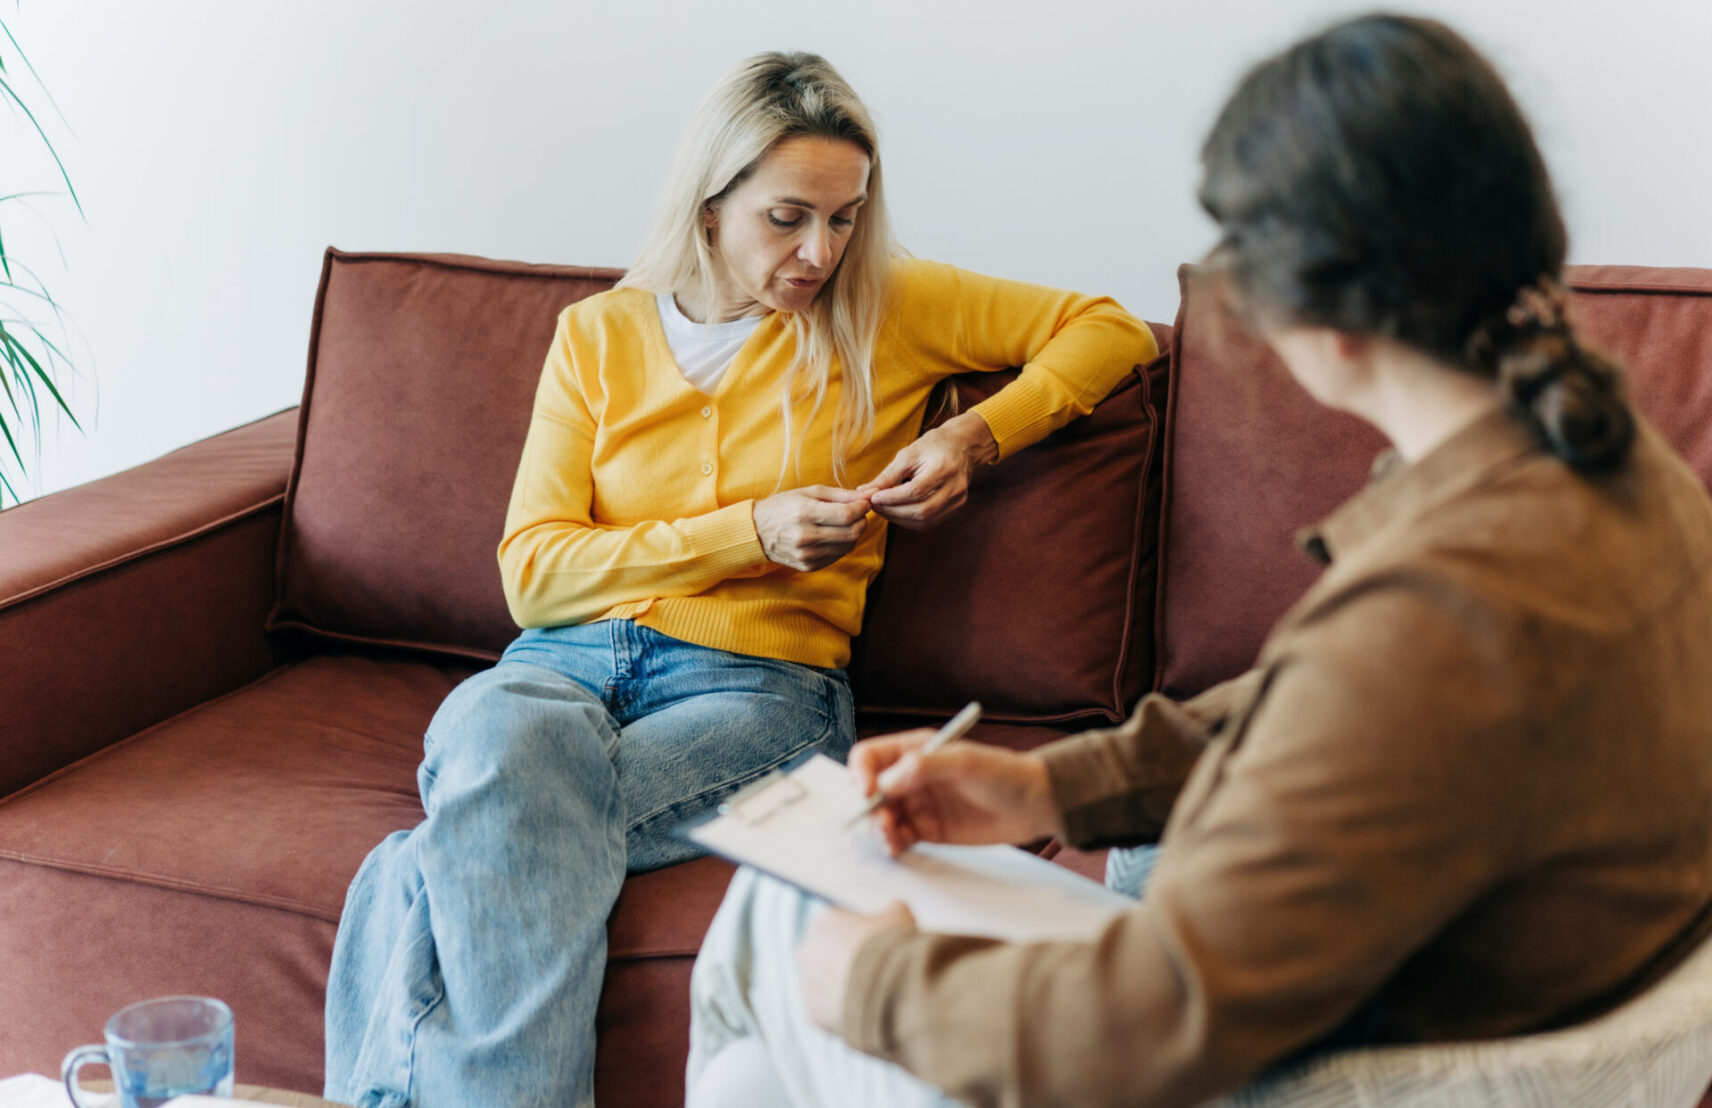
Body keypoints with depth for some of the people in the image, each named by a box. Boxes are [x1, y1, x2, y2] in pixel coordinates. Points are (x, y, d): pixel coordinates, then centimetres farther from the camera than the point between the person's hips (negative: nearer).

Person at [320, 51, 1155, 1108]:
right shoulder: (598, 334, 14)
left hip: (759, 680, -2)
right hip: (572, 660, 2)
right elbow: (534, 570, 6)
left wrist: (977, 435, -3)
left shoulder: (890, 309, 11)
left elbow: (1112, 330, 15)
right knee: (492, 735, -38)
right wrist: (751, 531, -7)